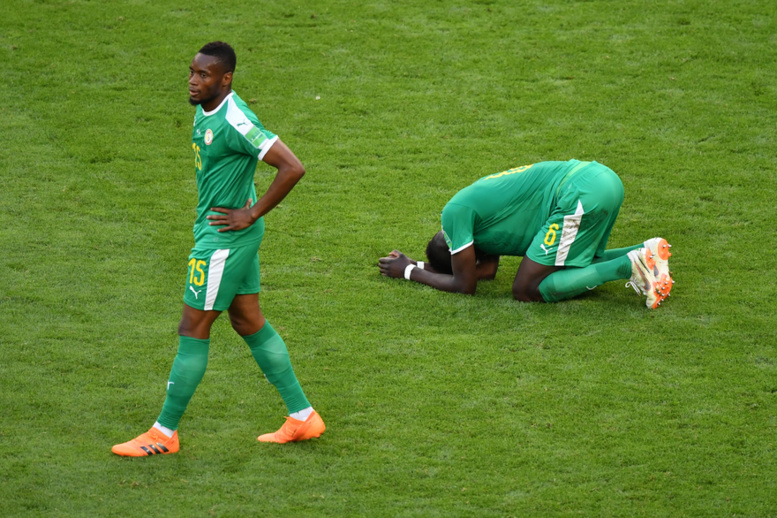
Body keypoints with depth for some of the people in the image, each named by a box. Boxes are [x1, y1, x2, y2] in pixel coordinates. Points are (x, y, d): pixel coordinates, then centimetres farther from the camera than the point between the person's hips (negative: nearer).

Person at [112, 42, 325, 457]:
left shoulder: (235, 122, -24)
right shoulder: (204, 110, 6)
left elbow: (292, 167, -27)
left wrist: (253, 214, -20)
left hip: (226, 236, -10)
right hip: (214, 231, 10)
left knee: (193, 330, -2)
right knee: (248, 322, 14)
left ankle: (164, 433, 7)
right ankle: (302, 418, 20)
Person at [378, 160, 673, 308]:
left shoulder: (455, 213, 0)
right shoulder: (477, 203, 26)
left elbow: (464, 285, 3)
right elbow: (488, 271, 32)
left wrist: (409, 272, 16)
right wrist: (420, 265, 32)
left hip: (580, 196, -10)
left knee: (527, 290, -5)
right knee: (571, 266, 29)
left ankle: (629, 265, -15)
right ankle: (646, 252, 8)